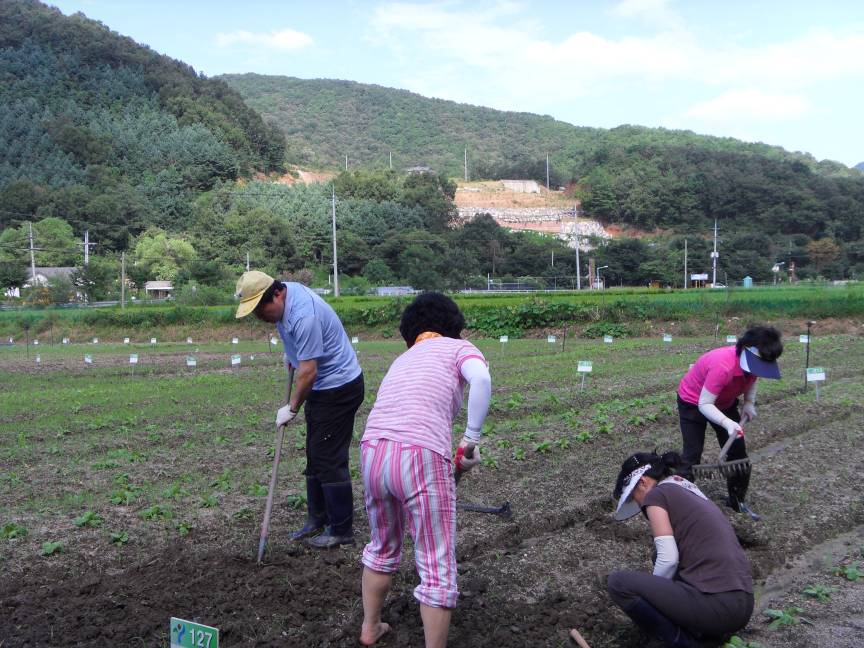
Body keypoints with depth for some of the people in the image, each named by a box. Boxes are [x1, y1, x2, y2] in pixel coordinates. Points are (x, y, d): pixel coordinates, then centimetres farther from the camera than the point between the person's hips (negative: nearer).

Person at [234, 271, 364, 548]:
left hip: (339, 387, -10)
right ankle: (318, 520, 25)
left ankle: (342, 530, 6)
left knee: (329, 460, -5)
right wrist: (291, 353, 23)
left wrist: (292, 408, -12)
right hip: (323, 387, 10)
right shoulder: (287, 290, 0)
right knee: (315, 456, 14)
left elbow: (308, 372, -24)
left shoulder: (304, 316, -29)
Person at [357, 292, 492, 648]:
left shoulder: (403, 358, 30)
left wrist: (452, 454, 37)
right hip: (420, 456, -7)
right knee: (438, 567, 8)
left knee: (382, 547, 31)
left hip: (372, 451, 7)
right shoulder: (458, 347, 12)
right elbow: (482, 380, -11)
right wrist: (472, 438, -3)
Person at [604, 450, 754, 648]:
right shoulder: (692, 493, 23)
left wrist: (652, 593, 7)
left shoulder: (656, 494, -1)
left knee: (617, 582, -2)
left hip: (715, 606, -9)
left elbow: (668, 560, -10)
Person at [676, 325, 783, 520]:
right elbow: (704, 404, -36)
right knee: (692, 457, -11)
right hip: (693, 403, -7)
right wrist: (727, 423, -50)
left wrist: (749, 402, -10)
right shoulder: (723, 365, -41)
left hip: (725, 402, 7)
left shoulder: (753, 361, -20)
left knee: (738, 453, 8)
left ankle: (737, 500, 24)